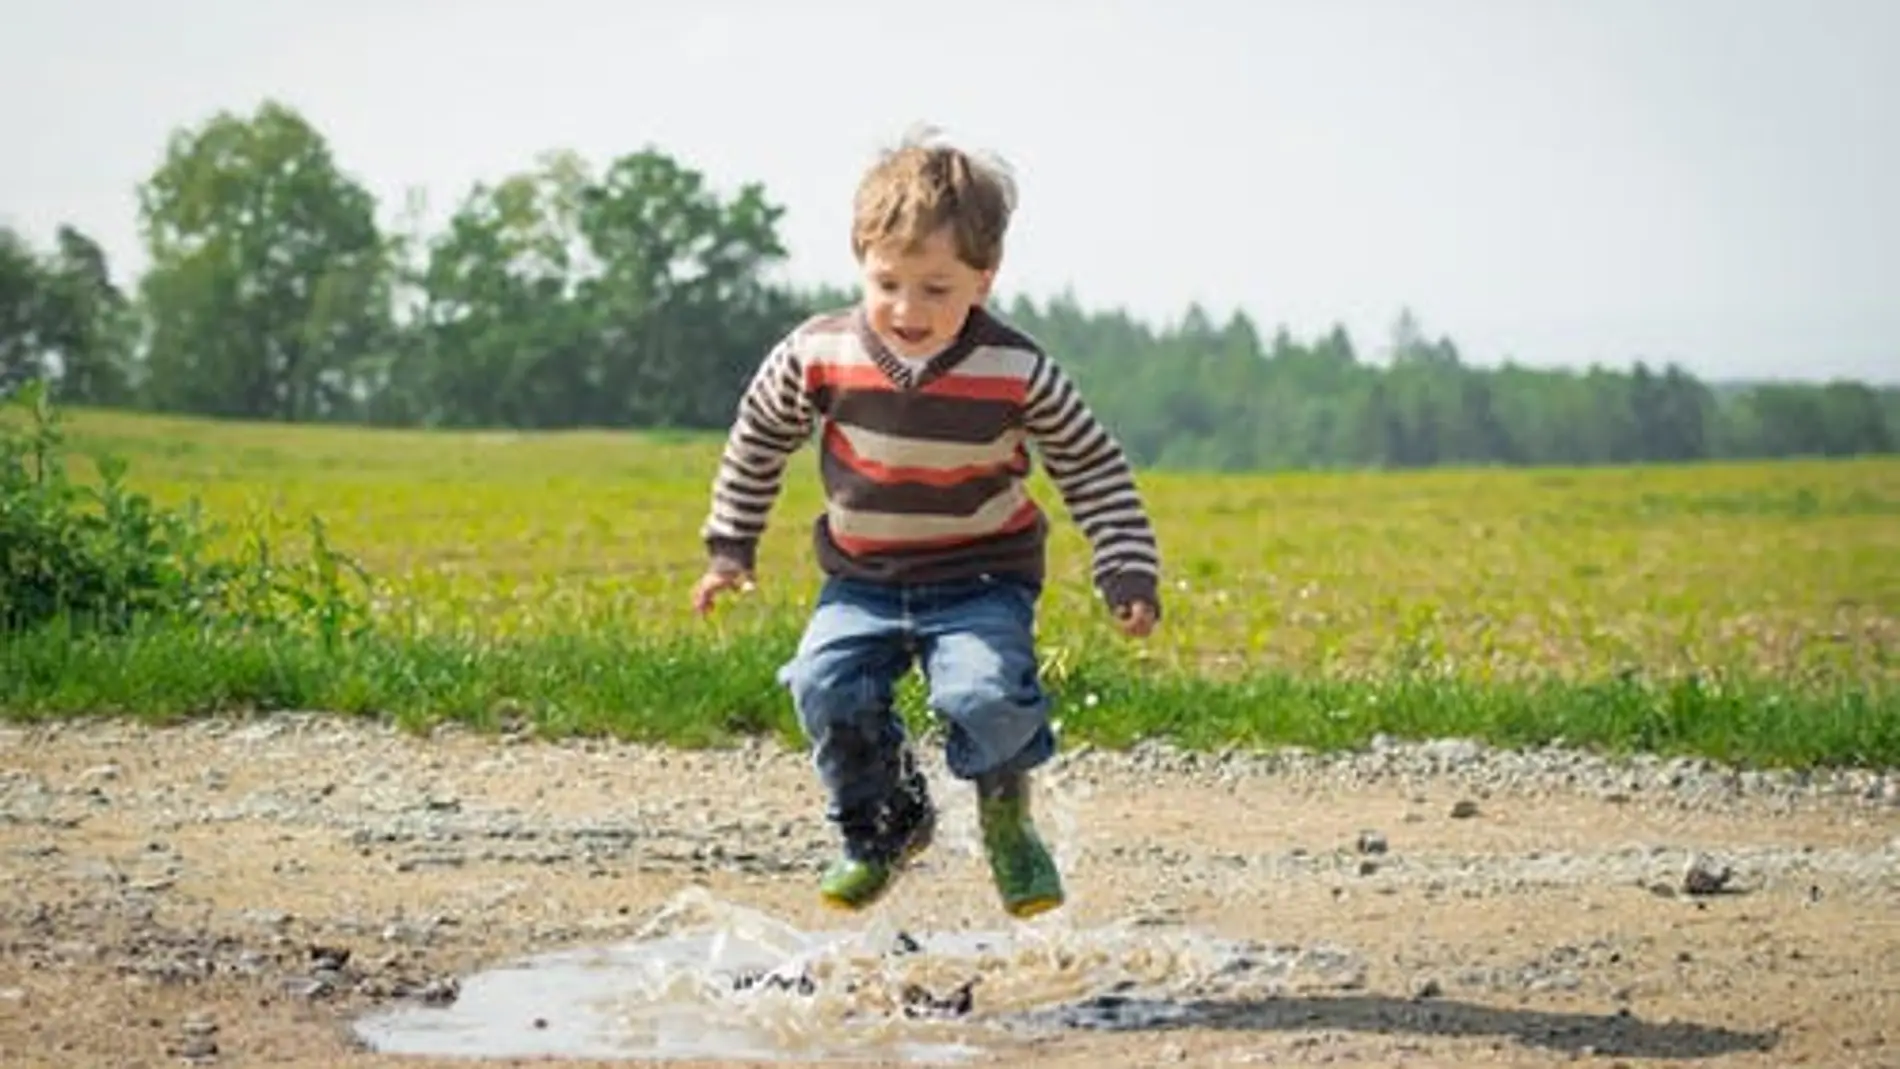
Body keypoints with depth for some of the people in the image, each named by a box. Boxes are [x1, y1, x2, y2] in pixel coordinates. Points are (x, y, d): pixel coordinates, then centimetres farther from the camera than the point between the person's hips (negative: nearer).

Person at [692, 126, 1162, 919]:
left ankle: (1007, 816, 6)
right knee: (827, 686, -21)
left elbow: (1093, 467, -3)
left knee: (986, 692, -27)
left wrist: (1129, 573, -8)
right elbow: (758, 439, 7)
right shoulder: (819, 355, -11)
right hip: (863, 581, 3)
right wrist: (729, 548, 11)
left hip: (982, 579, -2)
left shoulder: (1018, 373, -15)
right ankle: (883, 825, 8)